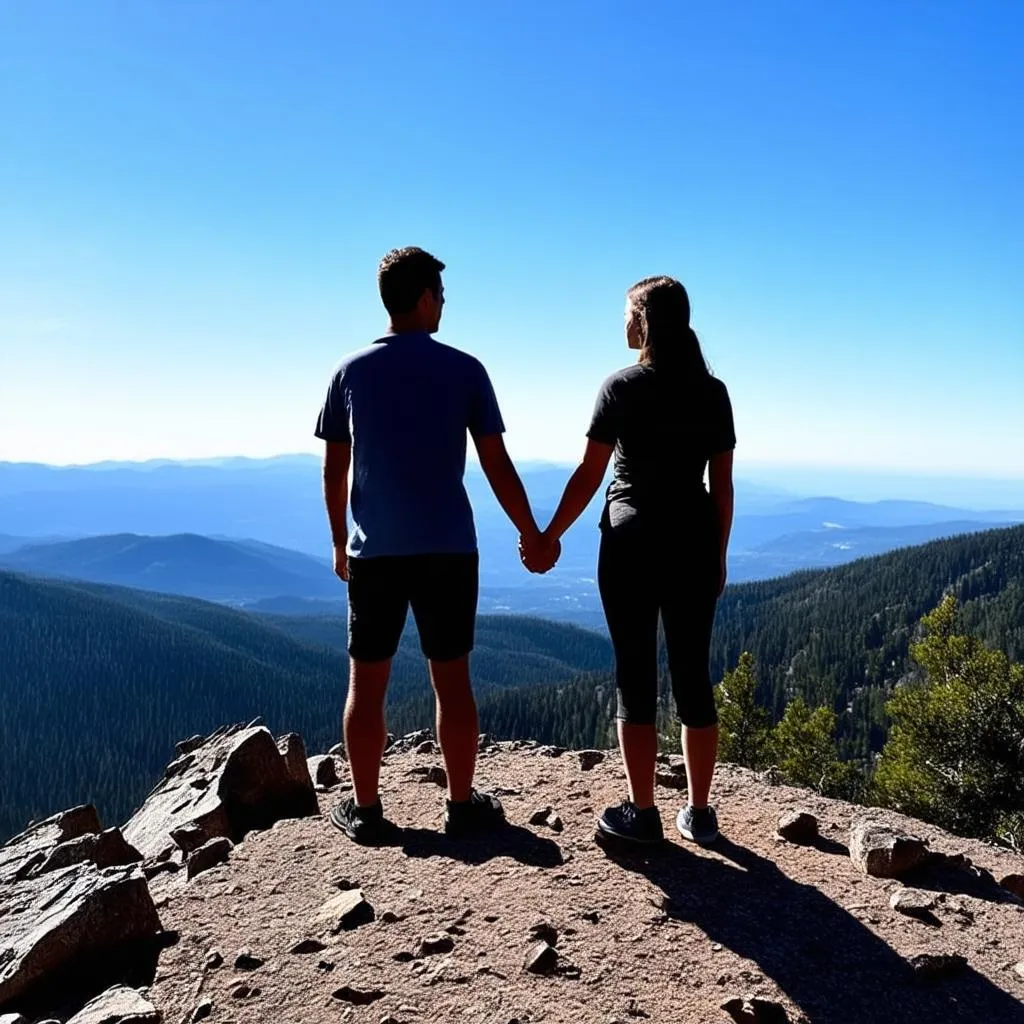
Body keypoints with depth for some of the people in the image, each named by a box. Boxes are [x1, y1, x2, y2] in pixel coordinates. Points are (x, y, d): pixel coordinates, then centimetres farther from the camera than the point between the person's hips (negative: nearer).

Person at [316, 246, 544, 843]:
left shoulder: (351, 373, 4)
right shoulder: (464, 370, -1)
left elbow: (335, 471, 6)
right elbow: (497, 465, -2)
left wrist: (340, 542, 18)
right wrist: (532, 534, 9)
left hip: (374, 550, 1)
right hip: (448, 548, -1)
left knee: (367, 683, 9)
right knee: (453, 680, 8)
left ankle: (366, 810, 17)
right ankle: (463, 805, 18)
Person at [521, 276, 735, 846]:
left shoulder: (622, 388, -6)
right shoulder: (713, 393, 5)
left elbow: (589, 476, -6)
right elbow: (723, 485, 6)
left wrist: (549, 537, 4)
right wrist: (718, 557, 14)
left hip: (632, 543, -4)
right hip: (695, 543, 4)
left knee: (637, 677, 4)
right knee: (694, 677, 10)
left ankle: (643, 814, 11)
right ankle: (700, 813, 17)